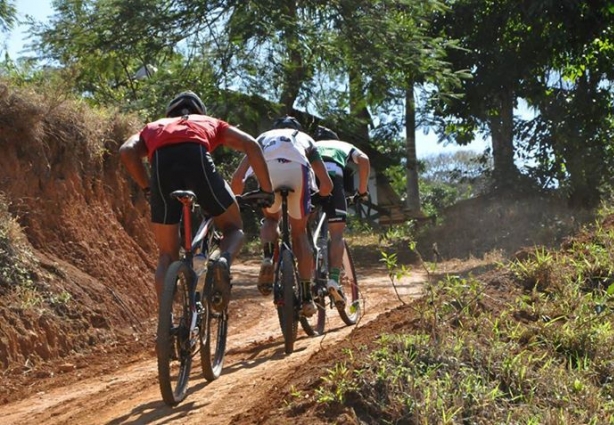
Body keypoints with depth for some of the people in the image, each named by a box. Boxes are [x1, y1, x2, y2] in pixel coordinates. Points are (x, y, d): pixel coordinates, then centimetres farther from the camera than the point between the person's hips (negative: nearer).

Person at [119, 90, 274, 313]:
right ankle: (223, 262, -11)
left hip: (161, 161, 1)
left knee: (167, 255, 15)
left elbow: (127, 151, 18)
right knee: (233, 228, 21)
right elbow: (251, 145, 23)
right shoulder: (210, 123, 38)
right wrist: (267, 190, 27)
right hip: (197, 157, -1)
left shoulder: (153, 127, 40)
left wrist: (147, 187, 24)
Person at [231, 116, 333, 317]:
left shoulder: (264, 137, 39)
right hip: (298, 168, 0)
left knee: (271, 218, 29)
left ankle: (268, 258, -1)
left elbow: (237, 178, 23)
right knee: (299, 231, 18)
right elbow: (327, 185, 28)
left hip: (268, 168, 0)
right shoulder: (305, 138, 39)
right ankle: (306, 296, 13)